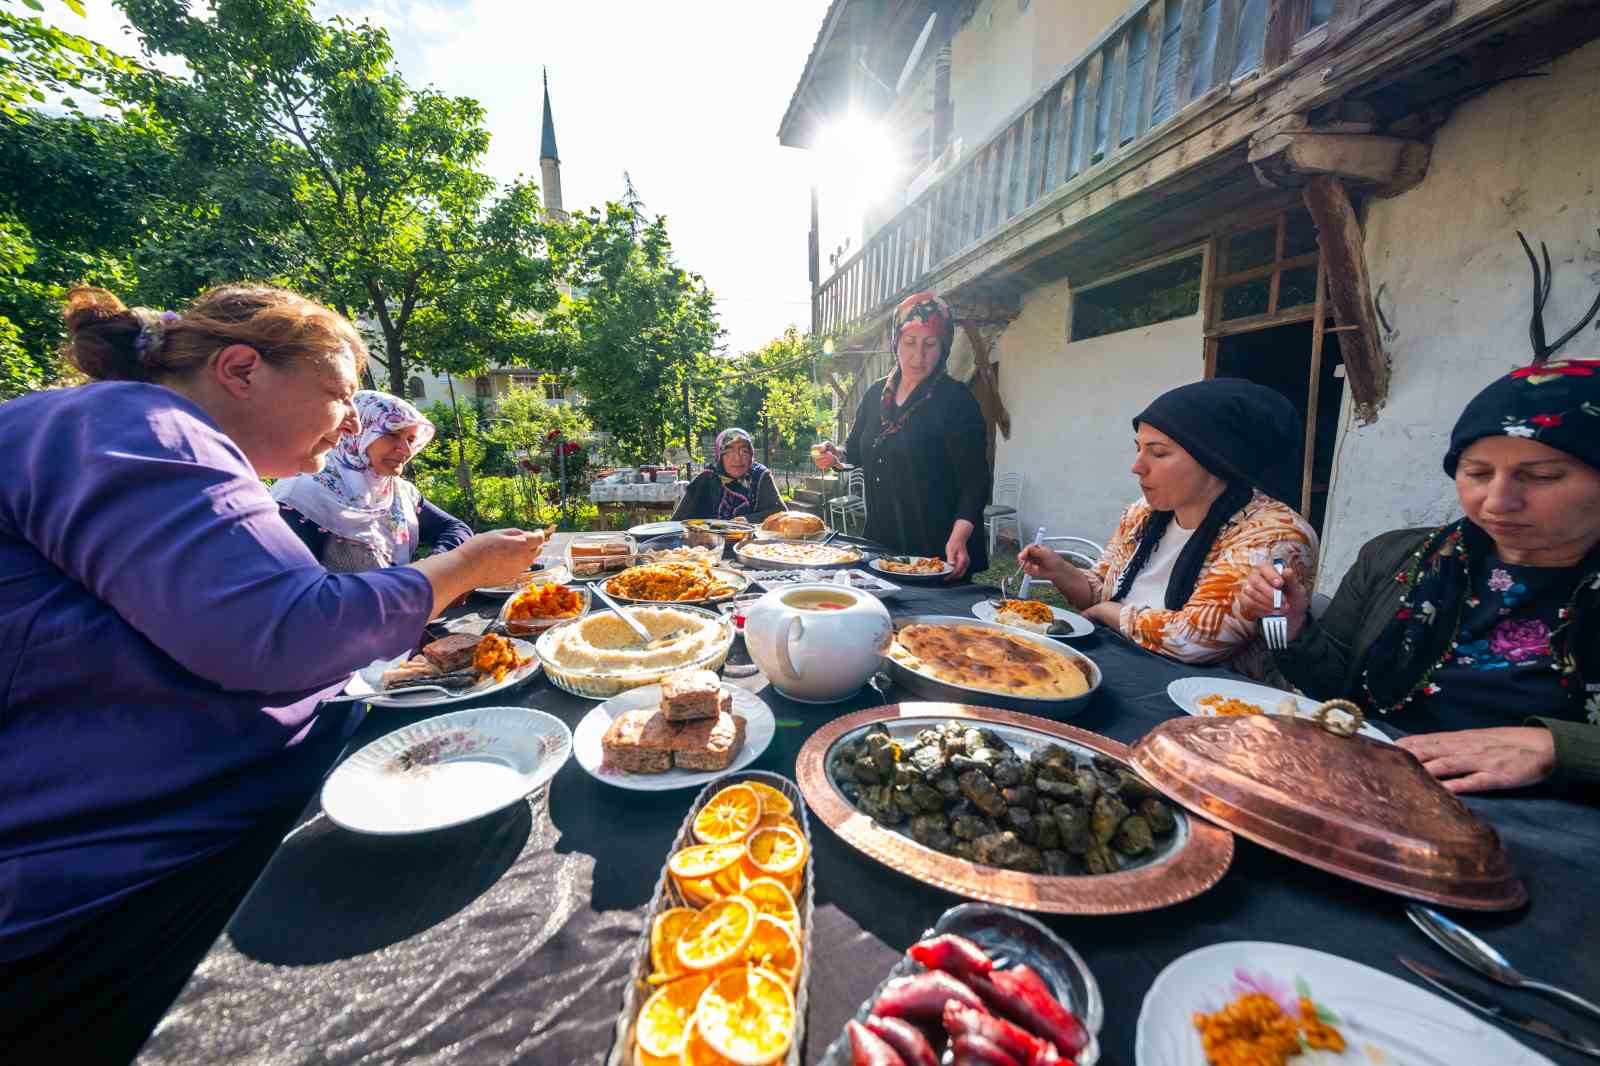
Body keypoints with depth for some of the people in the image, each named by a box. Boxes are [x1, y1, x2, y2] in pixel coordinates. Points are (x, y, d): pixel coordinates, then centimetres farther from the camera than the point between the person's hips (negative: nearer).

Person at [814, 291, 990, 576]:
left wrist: (959, 535, -32)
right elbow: (856, 448, 17)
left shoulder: (956, 400, -12)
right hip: (881, 540, 6)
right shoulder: (877, 394, 5)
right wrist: (837, 455, -5)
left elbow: (974, 479, -17)